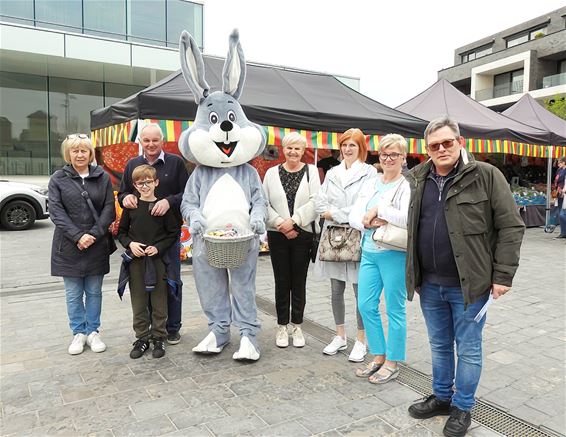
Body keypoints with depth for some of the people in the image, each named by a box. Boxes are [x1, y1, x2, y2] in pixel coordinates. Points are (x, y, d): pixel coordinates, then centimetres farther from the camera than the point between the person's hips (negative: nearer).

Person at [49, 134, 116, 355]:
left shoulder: (102, 177, 3)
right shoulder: (58, 179, 2)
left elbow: (109, 209, -1)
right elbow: (56, 212, -5)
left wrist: (93, 234, -13)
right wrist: (78, 236, -15)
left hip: (97, 246, 0)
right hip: (69, 246, 0)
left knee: (94, 292, 10)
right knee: (73, 293, 9)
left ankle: (93, 331, 23)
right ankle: (78, 333, 23)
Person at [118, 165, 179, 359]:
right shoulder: (131, 206, 3)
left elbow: (173, 233, 0)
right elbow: (121, 232, 11)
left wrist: (158, 247, -12)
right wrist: (130, 244, -8)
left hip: (158, 260, -2)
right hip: (135, 261, 2)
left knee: (159, 302, 7)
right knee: (138, 303, 10)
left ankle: (159, 338, 22)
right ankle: (142, 338, 24)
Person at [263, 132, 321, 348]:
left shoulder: (311, 171, 3)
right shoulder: (272, 173, 6)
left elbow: (315, 201, -7)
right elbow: (265, 204, 1)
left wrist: (293, 220, -15)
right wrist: (281, 224, -11)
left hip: (303, 234, -1)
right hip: (277, 235, 1)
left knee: (299, 282, 7)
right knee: (282, 282, 7)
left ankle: (297, 326, 20)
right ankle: (282, 327, 19)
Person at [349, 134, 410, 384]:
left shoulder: (408, 186, -8)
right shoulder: (371, 184, 12)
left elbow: (409, 218, -24)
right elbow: (353, 216, 6)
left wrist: (378, 209, -18)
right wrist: (369, 222, -14)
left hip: (394, 255, -6)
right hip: (369, 252, 7)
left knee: (395, 309, 6)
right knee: (366, 306, 11)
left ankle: (392, 363, 22)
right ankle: (378, 357, 29)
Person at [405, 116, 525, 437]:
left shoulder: (486, 175, -8)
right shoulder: (419, 179, 7)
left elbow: (511, 227, -8)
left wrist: (503, 275, -11)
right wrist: (415, 274, 13)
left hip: (469, 283, -4)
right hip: (430, 284, 5)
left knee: (468, 349, 10)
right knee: (439, 345, 19)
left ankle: (462, 407, 29)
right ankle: (441, 397, 38)